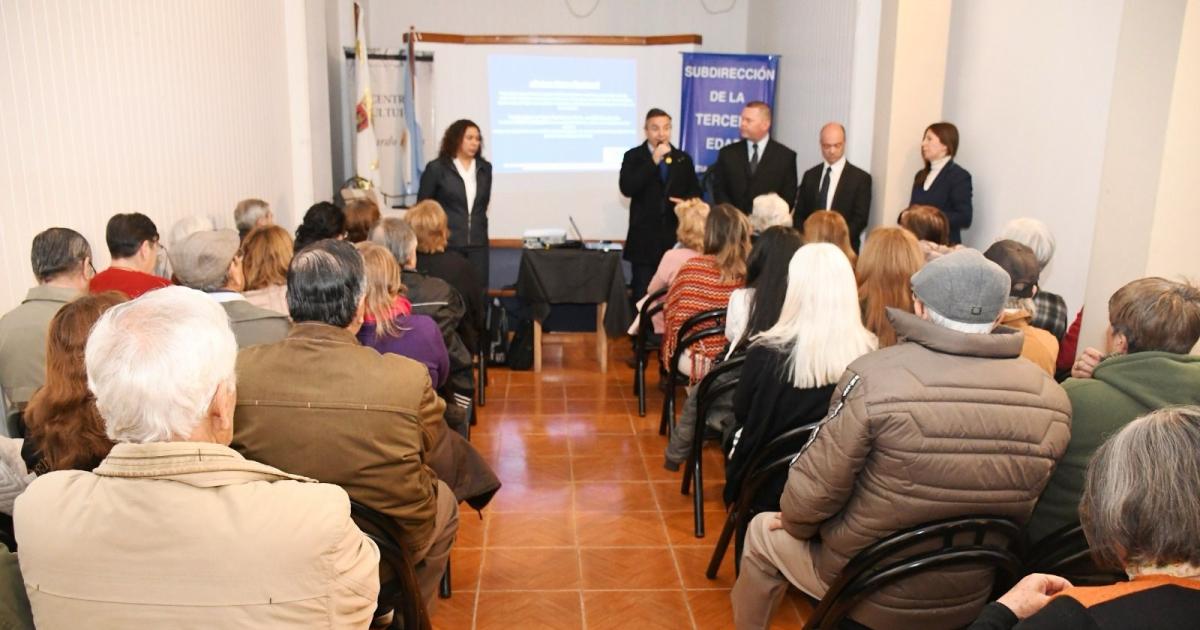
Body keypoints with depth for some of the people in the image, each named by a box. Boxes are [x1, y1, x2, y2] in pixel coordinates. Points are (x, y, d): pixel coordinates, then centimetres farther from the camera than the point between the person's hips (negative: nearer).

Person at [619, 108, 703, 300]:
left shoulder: (683, 158, 12)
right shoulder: (633, 156, 3)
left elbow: (695, 191, 16)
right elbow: (626, 188, -13)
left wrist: (686, 201, -8)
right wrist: (653, 161, -16)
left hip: (676, 238, 2)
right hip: (645, 239, -2)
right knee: (643, 295, 0)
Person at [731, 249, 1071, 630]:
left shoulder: (877, 376, -26)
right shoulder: (1052, 402, -11)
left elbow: (814, 488, -20)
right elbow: (1022, 512, 4)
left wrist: (796, 524, 2)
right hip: (969, 599, 5)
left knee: (763, 532, 23)